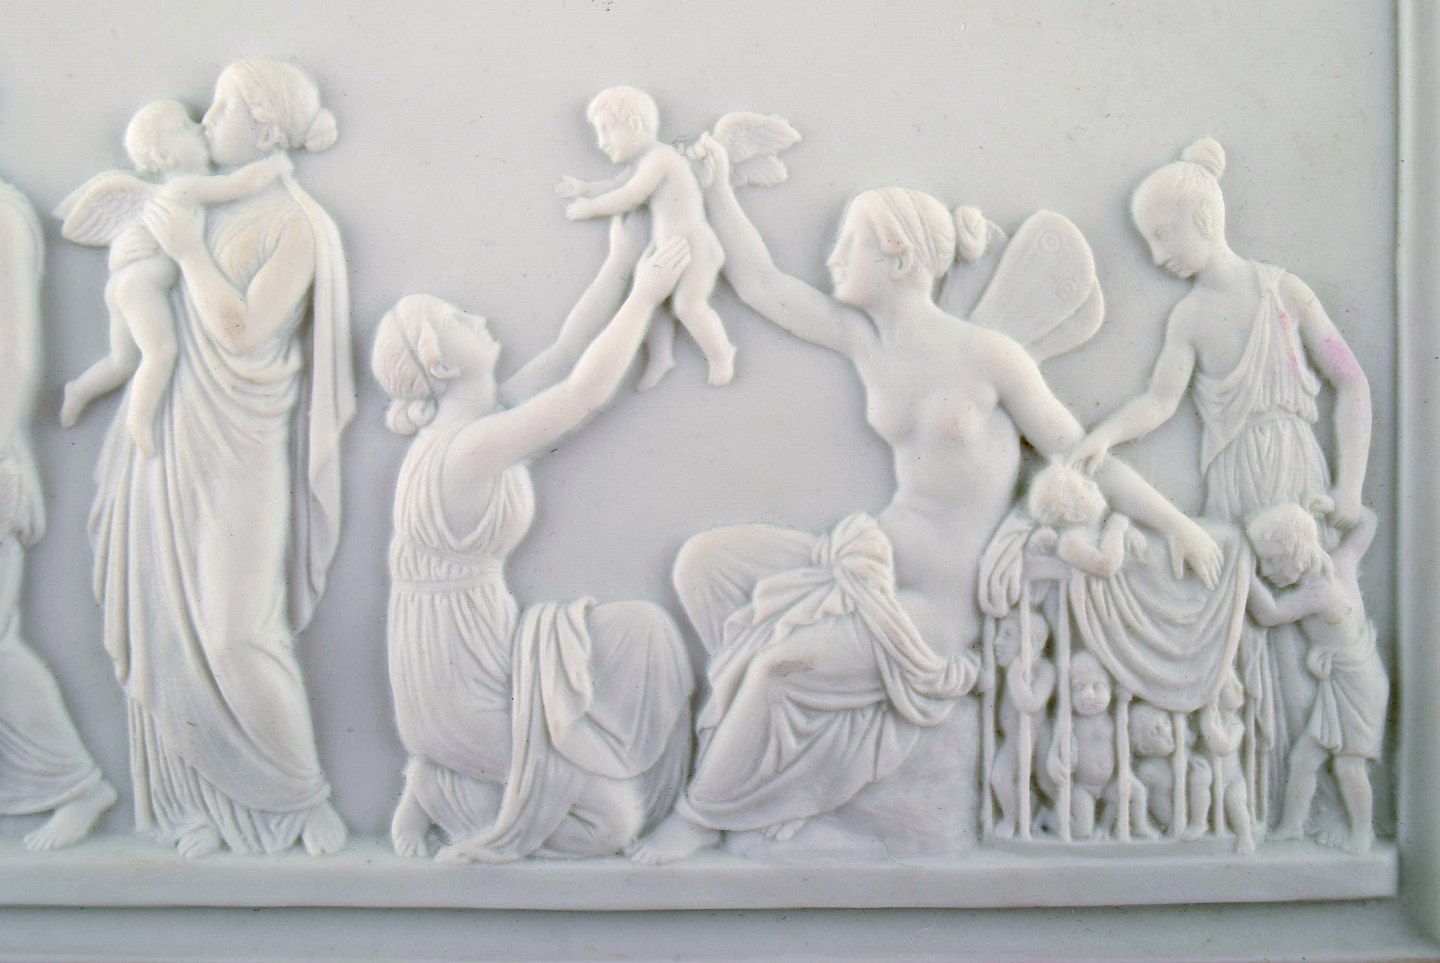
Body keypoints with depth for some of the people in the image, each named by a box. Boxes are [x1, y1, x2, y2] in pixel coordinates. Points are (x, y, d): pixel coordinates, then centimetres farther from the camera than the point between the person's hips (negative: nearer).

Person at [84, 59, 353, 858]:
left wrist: (190, 251, -11)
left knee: (233, 633, -8)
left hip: (234, 458, -6)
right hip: (169, 443, 6)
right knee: (169, 628, 8)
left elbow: (241, 329, -16)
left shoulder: (294, 224, -8)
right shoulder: (202, 204, 10)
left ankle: (300, 798, 9)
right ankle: (208, 800, 19)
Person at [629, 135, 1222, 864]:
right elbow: (759, 284, 11)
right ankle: (772, 732, -5)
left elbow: (1078, 452, -4)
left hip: (936, 606, -6)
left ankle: (702, 816, 1)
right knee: (703, 562, -9)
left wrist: (1174, 523, -3)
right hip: (872, 564, 6)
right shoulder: (861, 339, 6)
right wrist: (716, 187, 13)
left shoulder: (985, 356, -11)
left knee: (783, 658, -24)